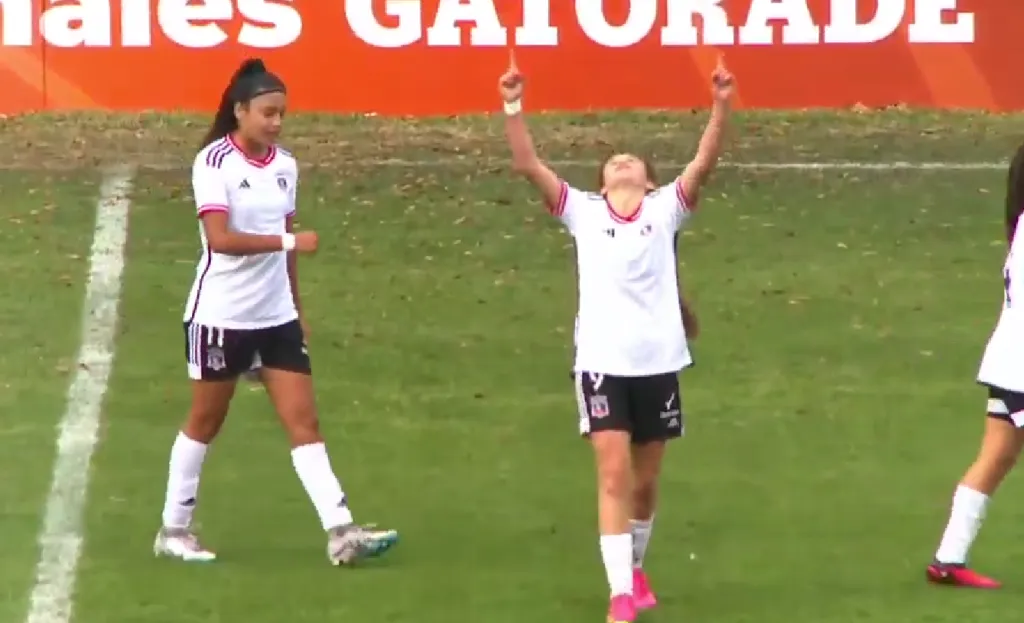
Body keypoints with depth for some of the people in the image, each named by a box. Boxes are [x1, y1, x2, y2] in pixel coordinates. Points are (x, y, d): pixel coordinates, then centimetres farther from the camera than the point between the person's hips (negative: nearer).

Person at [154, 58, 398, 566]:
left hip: (276, 317, 6)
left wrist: (296, 306, 16)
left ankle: (340, 532, -8)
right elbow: (221, 238, -23)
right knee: (205, 422, 7)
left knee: (304, 421, -2)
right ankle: (174, 529, 21)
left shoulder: (285, 167, 7)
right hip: (221, 315, -5)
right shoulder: (214, 162, -13)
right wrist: (289, 242, -28)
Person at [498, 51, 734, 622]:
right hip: (602, 362, -1)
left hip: (658, 363, 2)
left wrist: (722, 105, -22)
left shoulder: (666, 209, 4)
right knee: (614, 474, -11)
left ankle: (635, 570, 36)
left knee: (645, 481, 13)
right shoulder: (583, 211, 4)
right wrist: (513, 107, -18)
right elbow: (528, 165, -5)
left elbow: (705, 163, -9)